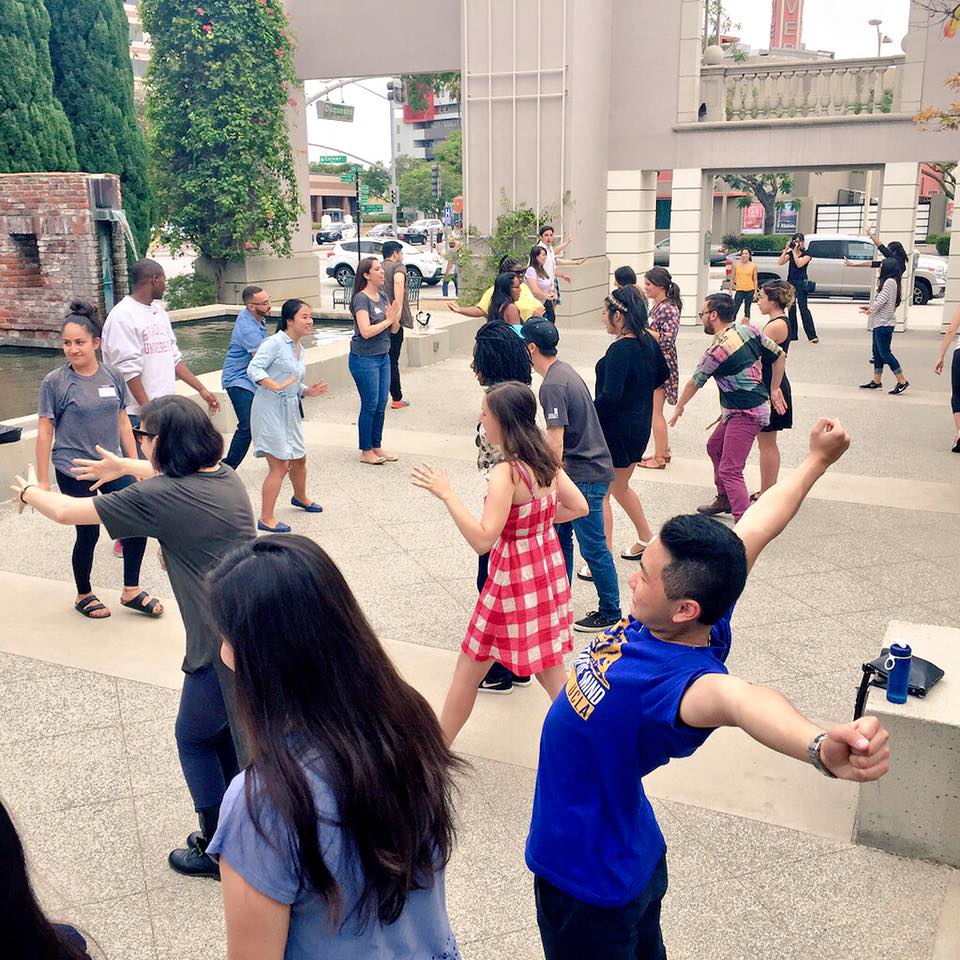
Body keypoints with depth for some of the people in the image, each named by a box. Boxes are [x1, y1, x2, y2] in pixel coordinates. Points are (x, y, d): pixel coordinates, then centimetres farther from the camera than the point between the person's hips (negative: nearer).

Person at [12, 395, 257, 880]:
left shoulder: (158, 496, -15)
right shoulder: (224, 476, 5)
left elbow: (67, 511, -2)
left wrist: (28, 491, 18)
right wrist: (123, 466, 44)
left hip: (222, 643, -7)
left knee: (194, 737, 16)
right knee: (226, 731, 25)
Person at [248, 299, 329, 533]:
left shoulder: (299, 348, 12)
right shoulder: (275, 342, -15)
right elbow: (253, 368, -23)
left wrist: (308, 391, 1)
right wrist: (276, 386, -34)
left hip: (290, 411, 9)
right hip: (270, 410, -9)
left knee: (299, 459, 23)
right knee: (280, 465, -8)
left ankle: (300, 497, 50)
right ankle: (266, 519, 2)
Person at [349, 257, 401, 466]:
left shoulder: (382, 296, 9)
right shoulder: (361, 299, -14)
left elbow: (394, 330, 10)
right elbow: (366, 331, -23)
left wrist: (395, 317, -10)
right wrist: (387, 320, -13)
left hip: (383, 356, 7)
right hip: (364, 358, -7)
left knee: (381, 405, 10)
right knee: (370, 405, -1)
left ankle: (377, 447, 22)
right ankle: (366, 451, 11)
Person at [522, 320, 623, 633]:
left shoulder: (553, 385, -20)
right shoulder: (565, 372, 10)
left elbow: (556, 442, -22)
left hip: (584, 475, -10)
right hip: (585, 469, 10)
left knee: (593, 547, 2)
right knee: (559, 535, 18)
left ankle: (610, 612, 14)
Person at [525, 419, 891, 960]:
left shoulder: (675, 681, -38)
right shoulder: (694, 624, -17)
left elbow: (734, 697, -61)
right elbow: (753, 532, -6)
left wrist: (820, 747, -81)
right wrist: (816, 462, 5)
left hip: (588, 881, -8)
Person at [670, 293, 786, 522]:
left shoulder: (717, 350, -19)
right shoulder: (747, 329, 1)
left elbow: (694, 383, -4)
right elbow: (780, 355, 8)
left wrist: (679, 408, 12)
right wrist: (774, 390, 16)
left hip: (744, 414, -10)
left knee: (729, 470, -12)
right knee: (715, 447, 26)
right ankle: (724, 500, 40)